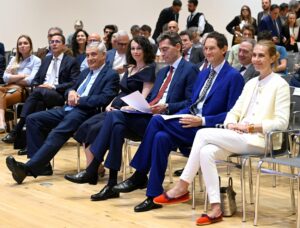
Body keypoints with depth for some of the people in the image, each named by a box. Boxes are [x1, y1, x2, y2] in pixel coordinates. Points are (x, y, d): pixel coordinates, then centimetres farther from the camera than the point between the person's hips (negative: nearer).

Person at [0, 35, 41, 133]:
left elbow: (30, 80, -8)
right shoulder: (14, 59, 22)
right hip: (9, 88, 4)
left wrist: (13, 78, 3)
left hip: (23, 90, -4)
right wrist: (22, 75, -3)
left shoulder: (36, 60, 6)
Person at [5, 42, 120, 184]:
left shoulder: (111, 75, 2)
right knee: (33, 119, -9)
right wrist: (71, 92, 2)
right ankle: (41, 165, -13)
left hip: (85, 112, -9)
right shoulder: (85, 72, 27)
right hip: (68, 108, 9)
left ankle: (28, 168, -39)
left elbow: (104, 99, -12)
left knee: (57, 133, -32)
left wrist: (79, 100, -12)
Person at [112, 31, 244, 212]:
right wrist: (180, 116, 1)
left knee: (157, 120, -25)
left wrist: (202, 121, -20)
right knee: (161, 137, -24)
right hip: (190, 123, 7)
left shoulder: (234, 77, -5)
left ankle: (140, 176, -15)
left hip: (208, 129, -7)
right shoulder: (204, 74, 21)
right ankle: (154, 195, -19)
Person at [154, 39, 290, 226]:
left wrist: (251, 126, -15)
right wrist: (231, 124, -4)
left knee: (204, 134, -21)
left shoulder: (280, 84, -1)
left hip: (260, 140, -6)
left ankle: (182, 188, -12)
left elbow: (282, 122, -9)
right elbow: (235, 111, 18)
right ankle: (216, 209, -26)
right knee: (206, 152, -24)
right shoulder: (251, 83, 21)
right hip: (241, 138, 6)